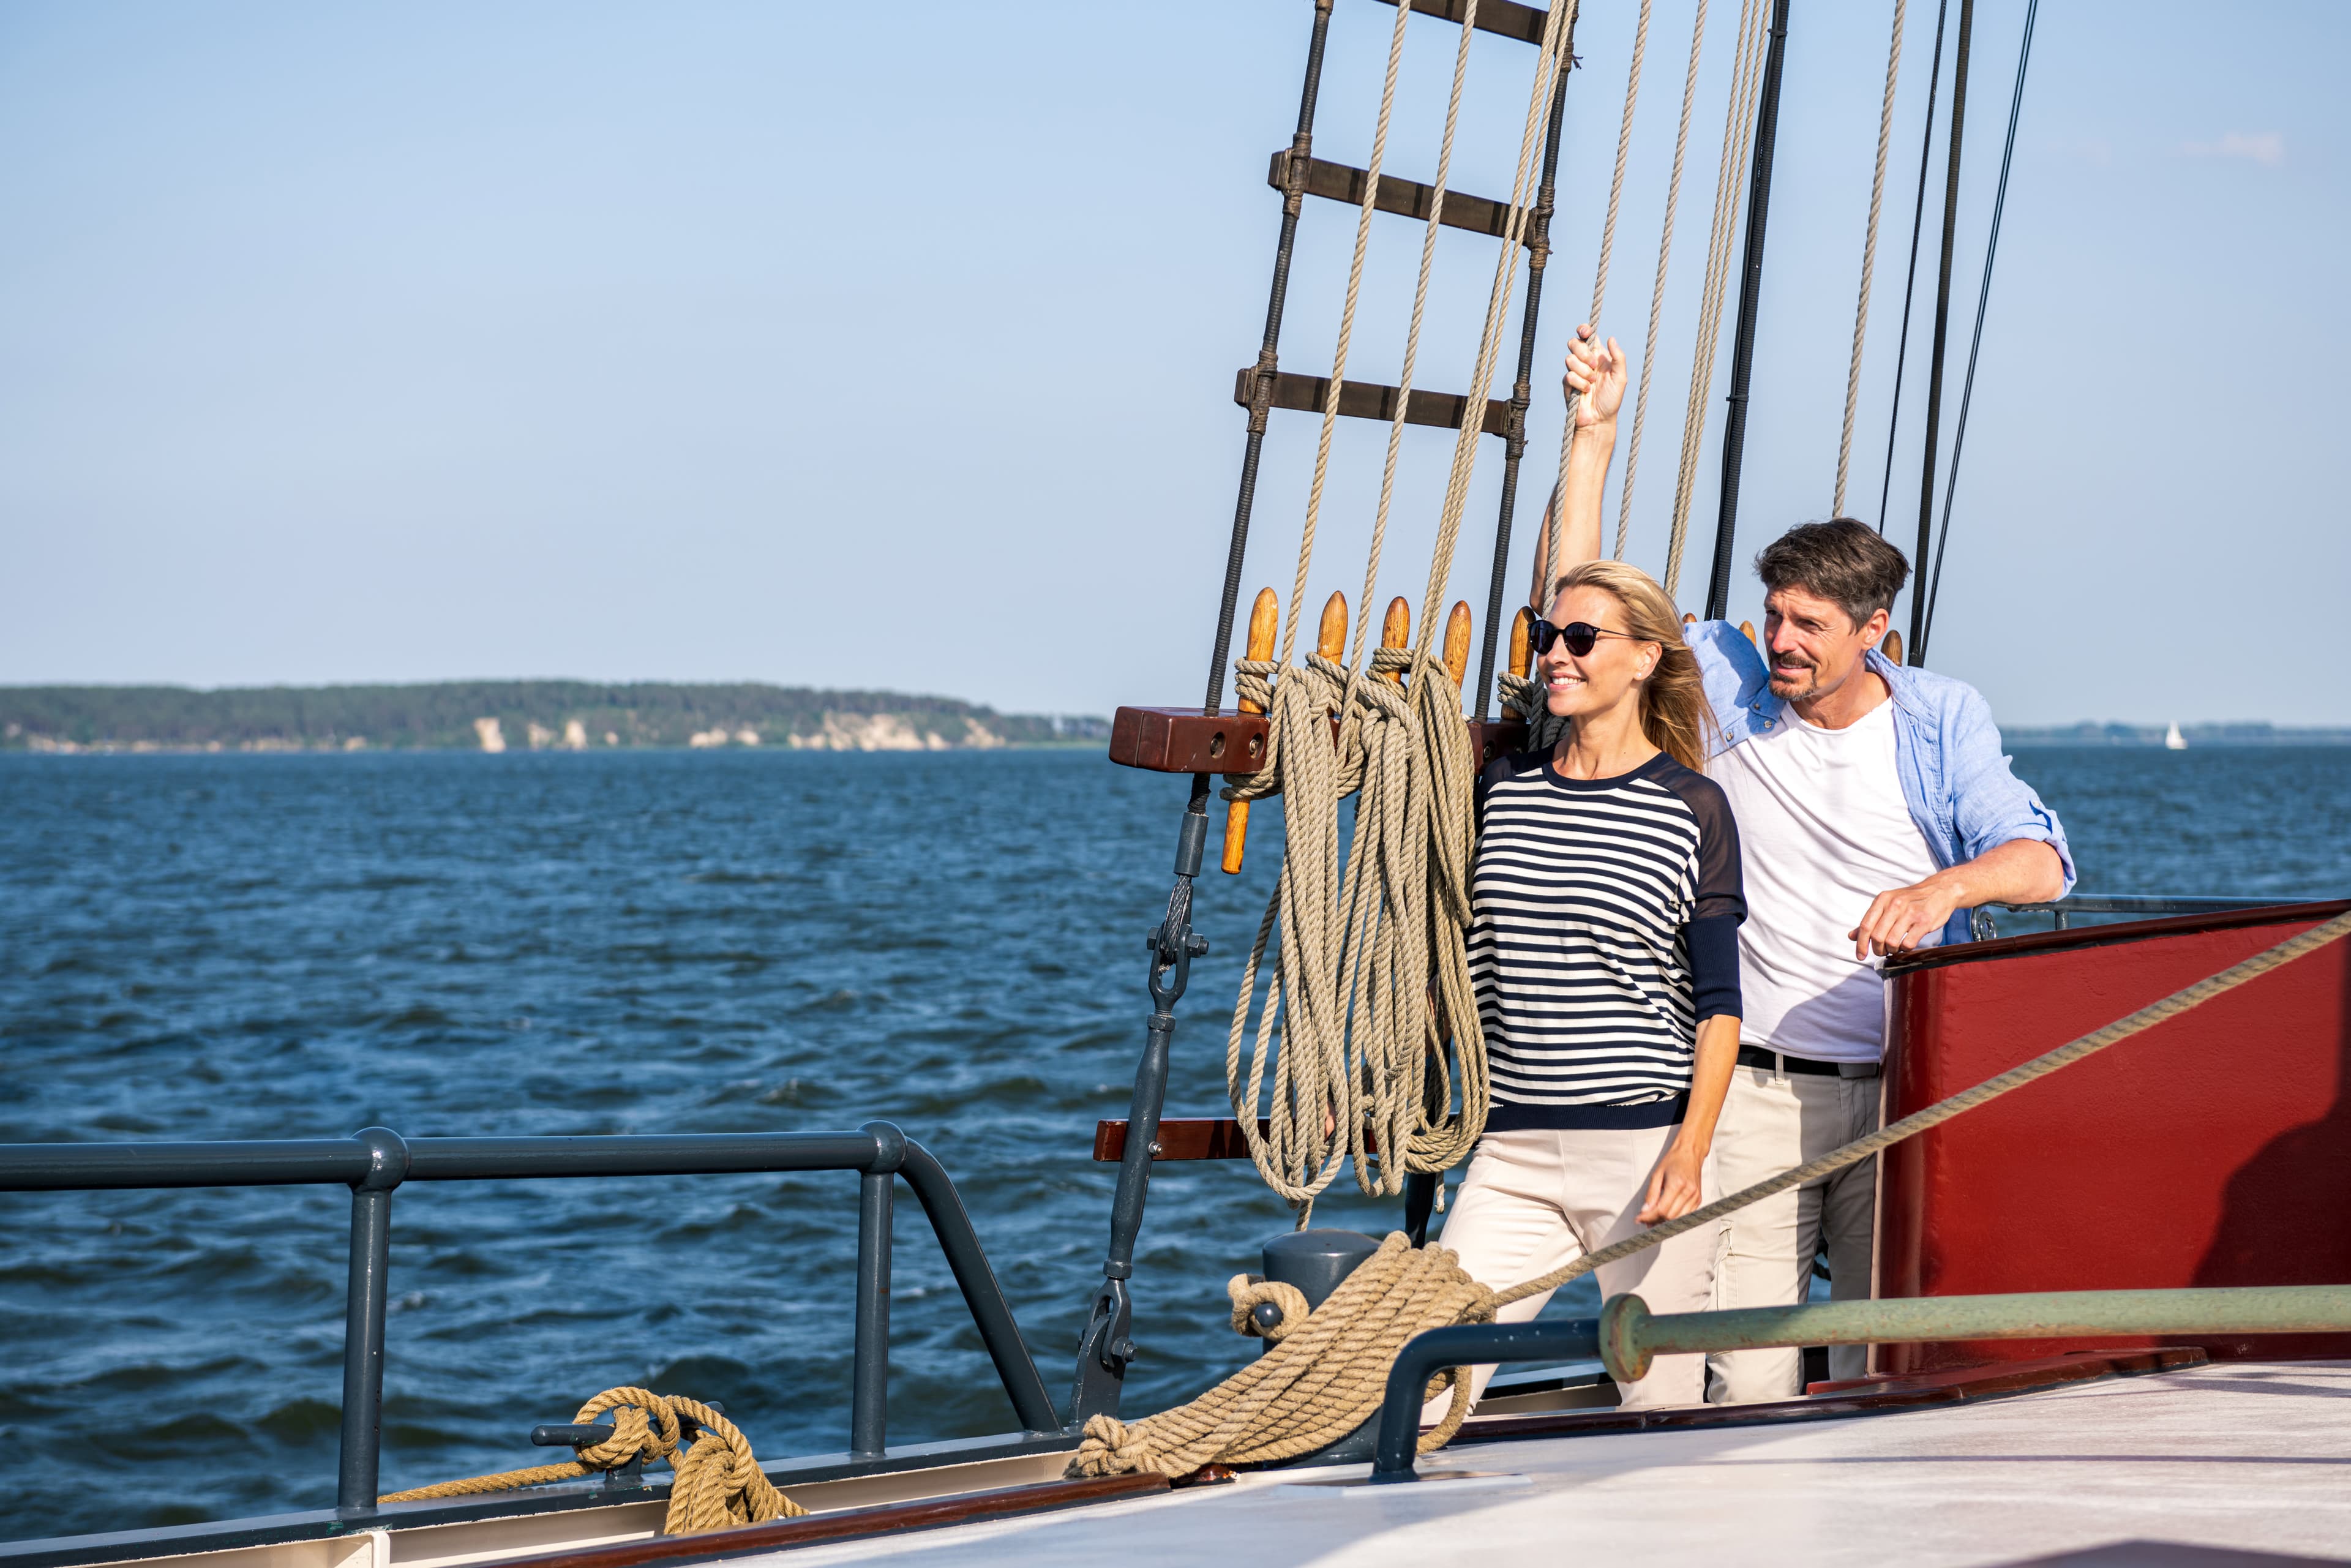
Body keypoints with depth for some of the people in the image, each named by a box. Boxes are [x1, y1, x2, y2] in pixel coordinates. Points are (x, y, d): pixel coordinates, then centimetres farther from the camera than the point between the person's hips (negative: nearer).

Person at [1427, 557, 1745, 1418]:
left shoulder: (1693, 808, -2)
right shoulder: (1502, 790, 10)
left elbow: (1719, 1001, -3)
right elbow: (1456, 963, 19)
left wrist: (1690, 1150, -13)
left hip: (1645, 1145, -4)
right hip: (1513, 1153, 4)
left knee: (1660, 1407, 1)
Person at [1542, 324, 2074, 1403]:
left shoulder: (1940, 719, 5)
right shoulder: (1726, 690, 7)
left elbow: (2040, 862, -4)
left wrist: (1947, 886, -26)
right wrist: (1595, 432, -1)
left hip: (1898, 1096, 0)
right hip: (1751, 1090, 0)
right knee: (1746, 1383, -7)